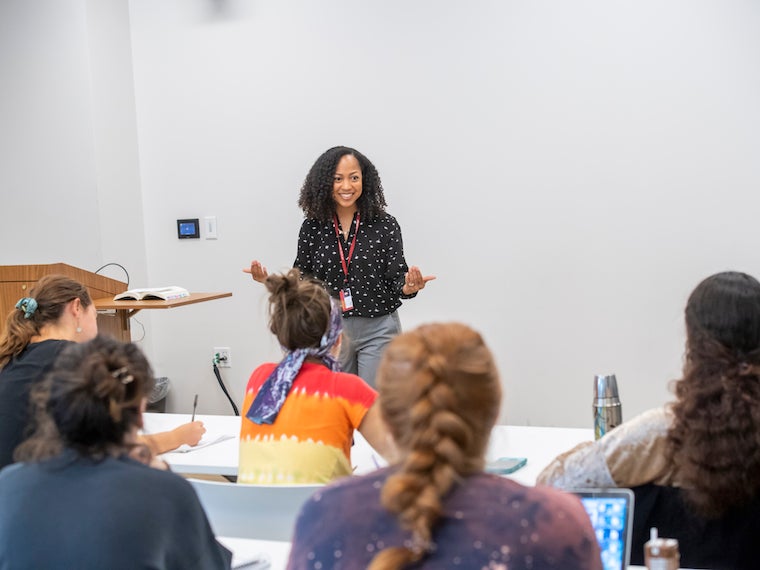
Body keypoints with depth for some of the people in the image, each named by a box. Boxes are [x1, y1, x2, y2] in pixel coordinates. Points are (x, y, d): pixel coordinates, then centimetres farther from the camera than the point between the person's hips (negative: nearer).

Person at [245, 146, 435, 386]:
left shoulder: (384, 225, -4)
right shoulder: (313, 227, 2)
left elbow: (396, 278, -6)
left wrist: (408, 287, -28)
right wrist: (269, 280, -10)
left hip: (377, 330, -2)